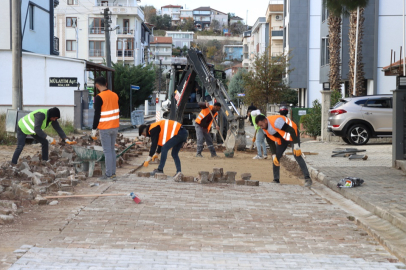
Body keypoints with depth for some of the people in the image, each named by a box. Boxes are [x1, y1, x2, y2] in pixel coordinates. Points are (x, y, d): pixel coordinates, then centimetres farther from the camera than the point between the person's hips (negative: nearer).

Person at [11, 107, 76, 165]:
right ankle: (13, 164, -15)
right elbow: (37, 129, -45)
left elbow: (59, 129, -10)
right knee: (20, 147, -18)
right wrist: (49, 138, -49)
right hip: (23, 127, -8)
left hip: (32, 130, 8)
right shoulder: (41, 115, -38)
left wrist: (67, 140, -21)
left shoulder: (53, 118, -13)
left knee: (45, 142, 1)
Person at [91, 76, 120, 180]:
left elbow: (97, 115, -14)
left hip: (105, 128, -7)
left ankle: (108, 174, -2)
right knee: (112, 149, 13)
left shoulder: (99, 98, -14)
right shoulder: (115, 95, 7)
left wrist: (94, 130, -8)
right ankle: (113, 173, 15)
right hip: (115, 127, 7)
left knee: (107, 151, -4)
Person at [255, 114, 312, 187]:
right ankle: (276, 180, 11)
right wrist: (274, 156, -10)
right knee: (276, 158, 1)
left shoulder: (276, 121, -33)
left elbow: (291, 130, -31)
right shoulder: (265, 129, -7)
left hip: (292, 135, -8)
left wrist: (296, 146, -30)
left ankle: (307, 179, -19)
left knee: (297, 155, -22)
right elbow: (271, 143, 1)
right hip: (282, 139, 8)